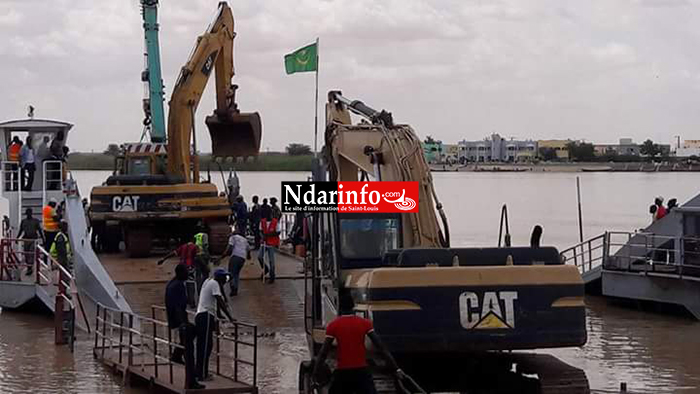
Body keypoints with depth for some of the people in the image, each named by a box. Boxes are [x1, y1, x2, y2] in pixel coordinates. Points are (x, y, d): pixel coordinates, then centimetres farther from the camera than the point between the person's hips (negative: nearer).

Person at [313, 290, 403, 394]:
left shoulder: (333, 326, -2)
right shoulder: (365, 323, -1)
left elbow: (323, 352, -4)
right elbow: (381, 347, -4)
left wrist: (315, 375, -1)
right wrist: (396, 369, -3)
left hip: (342, 372, 0)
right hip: (361, 371, 0)